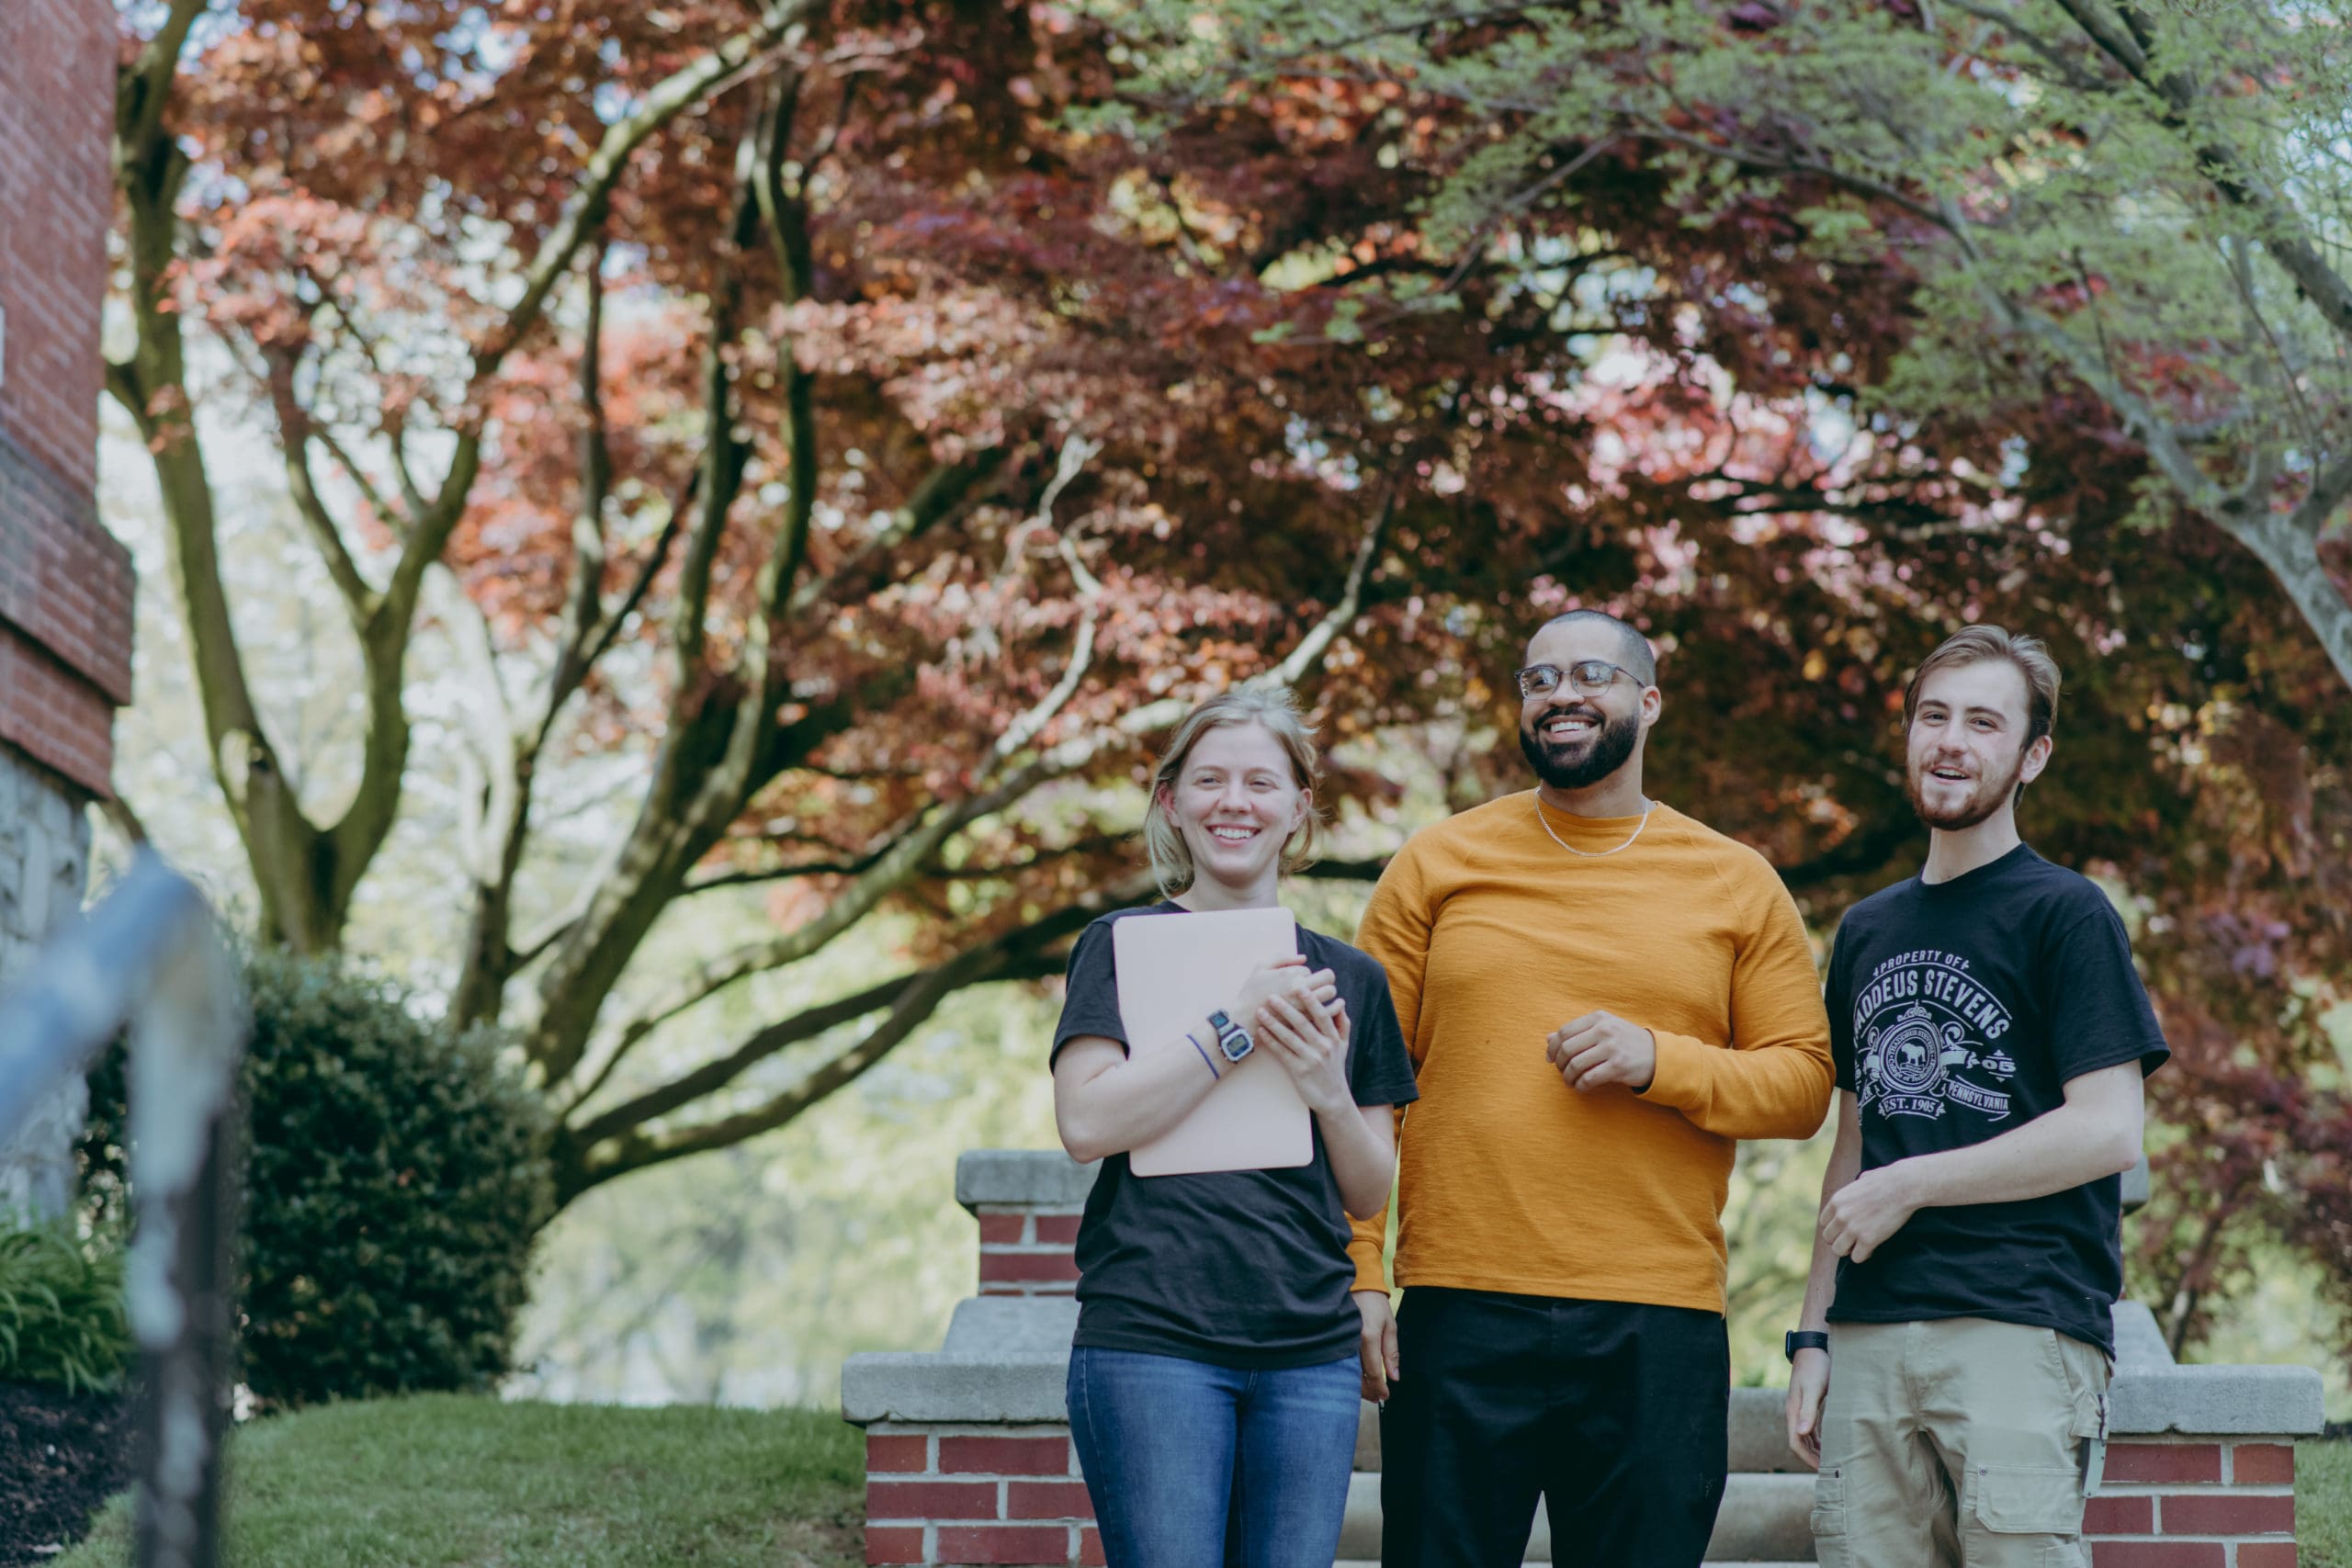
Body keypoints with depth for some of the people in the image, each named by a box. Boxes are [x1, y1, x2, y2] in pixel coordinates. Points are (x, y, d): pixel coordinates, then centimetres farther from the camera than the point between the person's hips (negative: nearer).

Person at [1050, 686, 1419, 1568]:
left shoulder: (1347, 977, 15)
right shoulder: (1124, 945, 4)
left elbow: (1370, 1193, 14)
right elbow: (1086, 1123, -10)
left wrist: (1329, 1091, -5)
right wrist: (1238, 1025, -13)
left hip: (1310, 1351, 4)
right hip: (1151, 1338, -4)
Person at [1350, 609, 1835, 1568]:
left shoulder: (1737, 886, 10)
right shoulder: (1436, 866, 8)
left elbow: (1803, 1080, 6)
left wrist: (1660, 1061, -11)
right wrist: (1355, 1276, -3)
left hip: (1659, 1333, 1)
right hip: (1459, 1316, 0)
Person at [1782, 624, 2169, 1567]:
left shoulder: (2065, 913, 1)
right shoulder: (1867, 931, 20)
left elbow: (2110, 1133, -8)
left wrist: (1910, 1186, -6)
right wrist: (1813, 1336, 14)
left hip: (2022, 1326, -5)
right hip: (1872, 1336, 5)